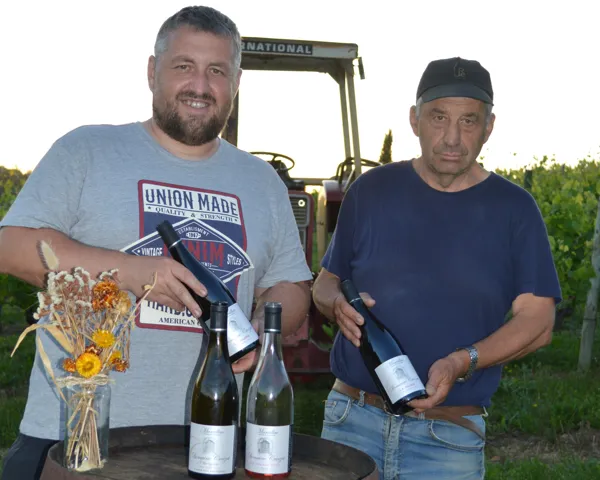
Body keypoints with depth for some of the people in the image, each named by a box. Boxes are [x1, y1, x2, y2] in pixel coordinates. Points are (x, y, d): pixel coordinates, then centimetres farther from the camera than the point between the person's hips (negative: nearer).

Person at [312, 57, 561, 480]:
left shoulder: (513, 209, 0)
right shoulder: (372, 190, 5)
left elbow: (537, 321, -4)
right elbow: (325, 282, 13)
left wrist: (462, 363, -19)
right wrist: (339, 305, -11)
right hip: (352, 418, 2)